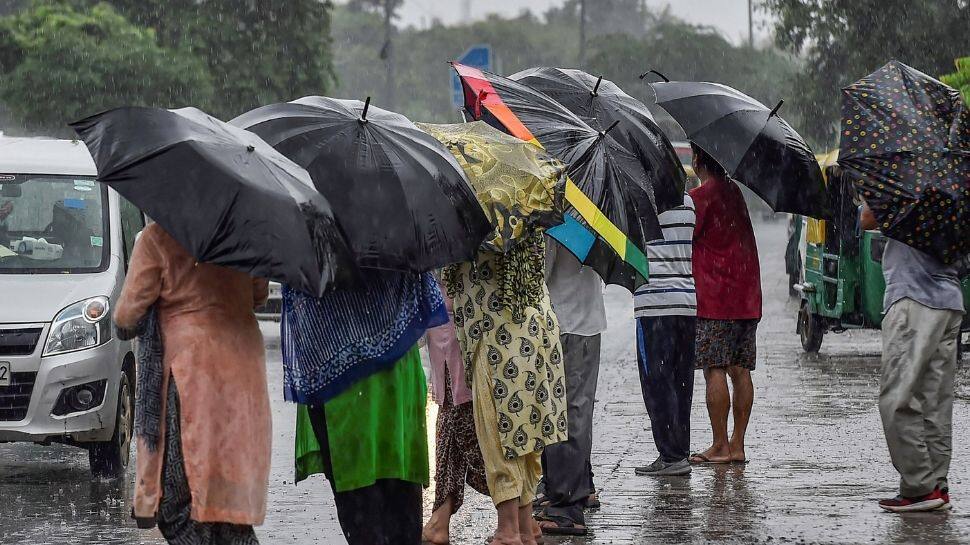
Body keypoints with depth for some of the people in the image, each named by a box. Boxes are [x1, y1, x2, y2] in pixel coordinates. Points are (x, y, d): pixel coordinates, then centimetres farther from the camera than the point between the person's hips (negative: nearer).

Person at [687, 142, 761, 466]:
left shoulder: (699, 197, -9)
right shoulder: (734, 192, 14)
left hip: (714, 299, -7)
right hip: (746, 298, 7)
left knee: (714, 370, -6)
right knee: (740, 371, 6)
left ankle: (720, 447, -7)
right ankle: (737, 445, 7)